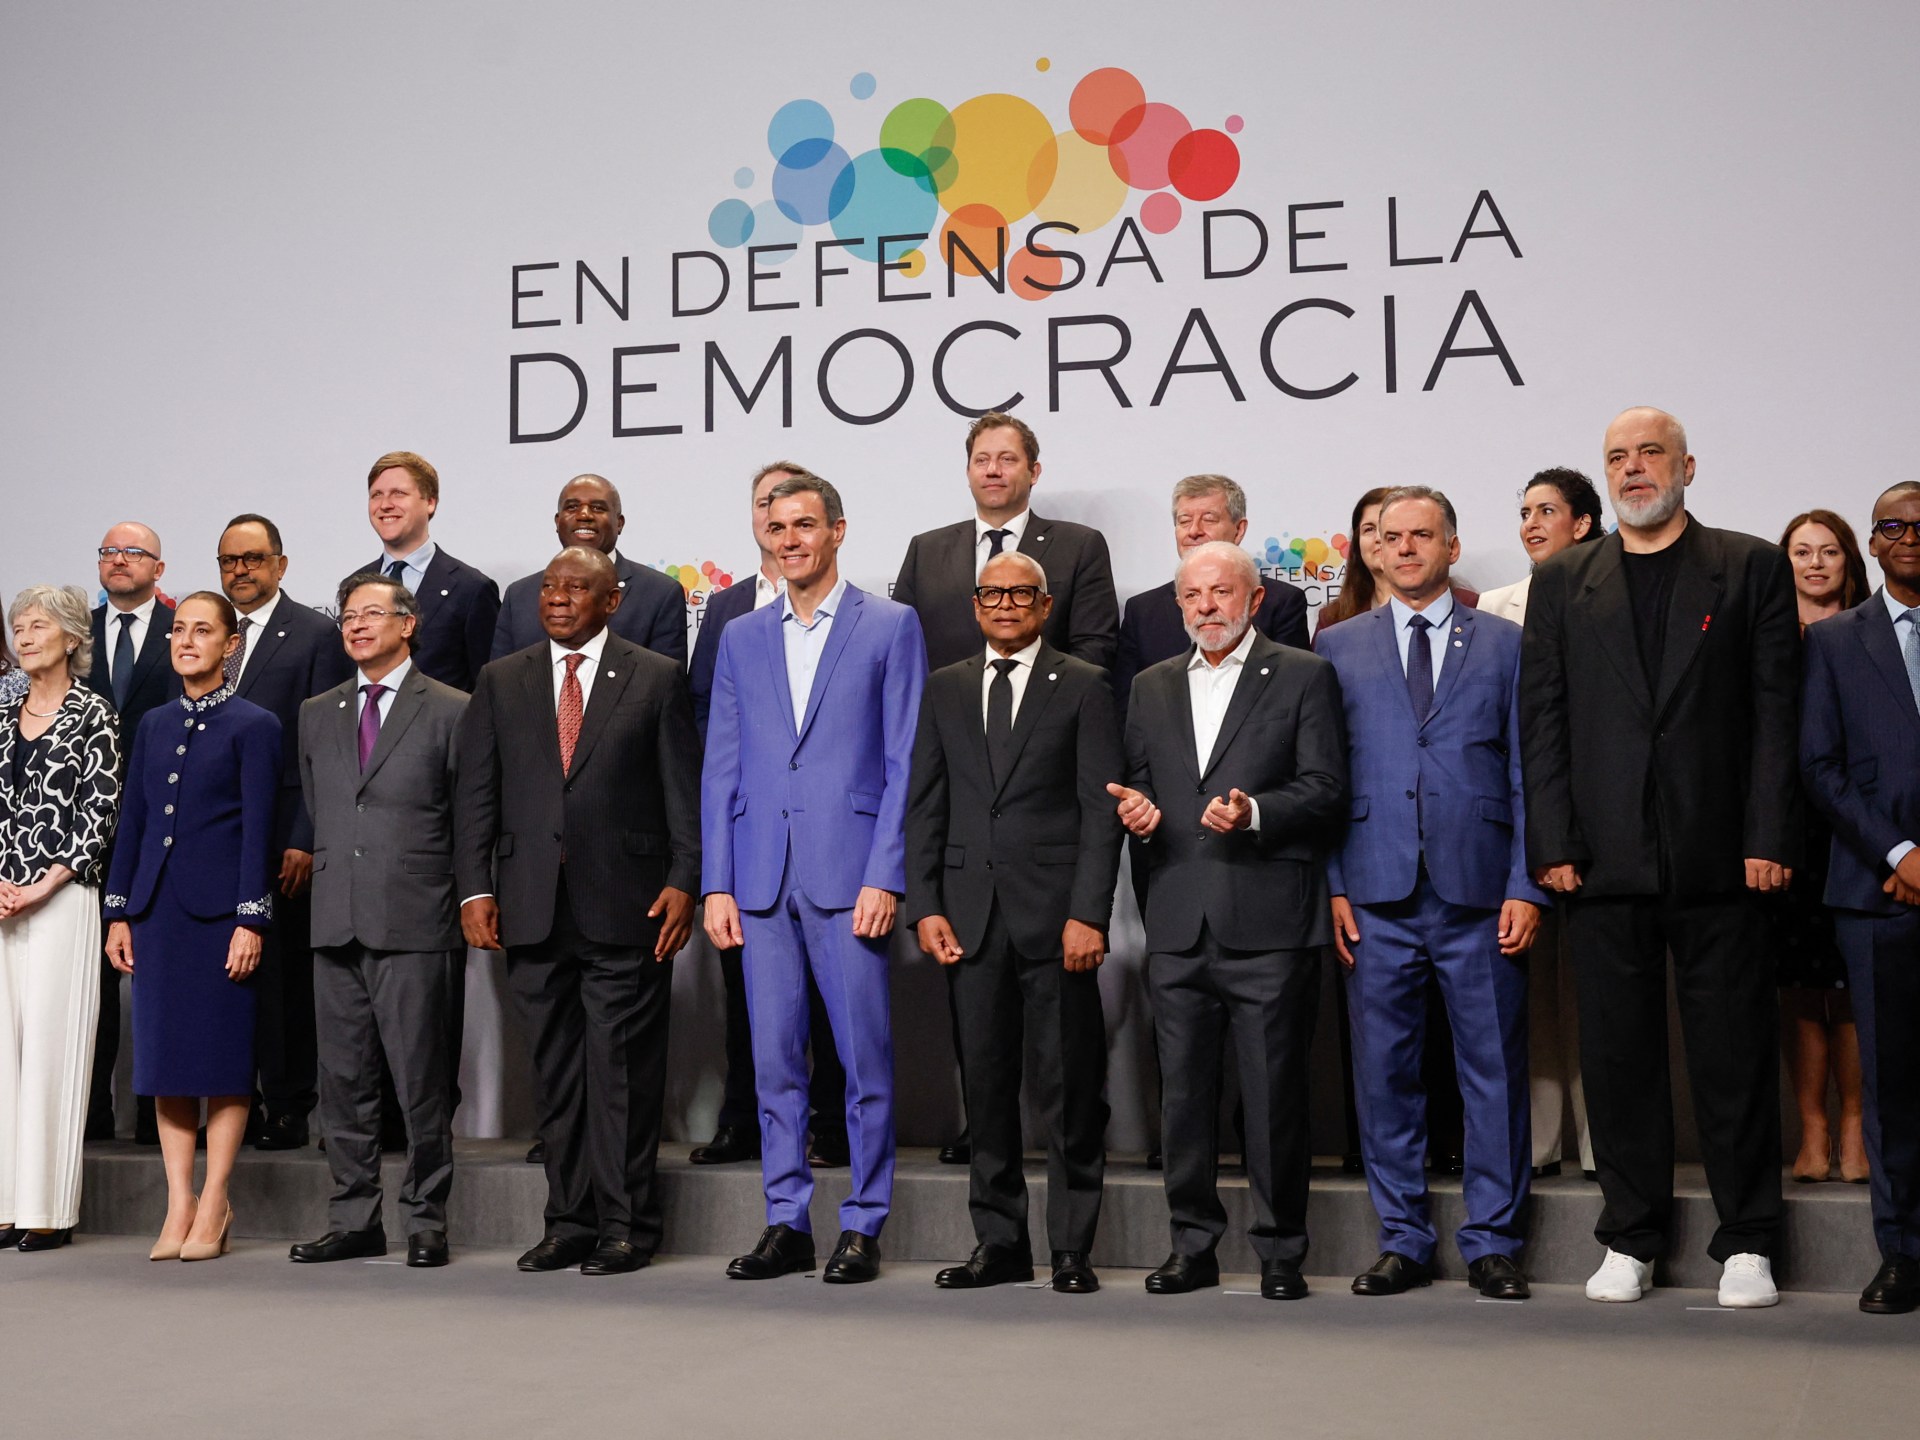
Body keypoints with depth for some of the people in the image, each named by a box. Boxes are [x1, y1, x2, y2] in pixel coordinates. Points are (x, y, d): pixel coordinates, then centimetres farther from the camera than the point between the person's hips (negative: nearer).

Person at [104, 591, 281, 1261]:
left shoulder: (253, 726, -2)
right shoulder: (153, 724, 14)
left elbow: (259, 828, -6)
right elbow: (132, 820, 15)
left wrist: (251, 918, -12)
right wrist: (120, 911, 10)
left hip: (219, 906, -5)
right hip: (157, 907, 5)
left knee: (224, 1055, -1)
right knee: (163, 1053, 5)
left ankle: (214, 1202, 7)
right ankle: (179, 1201, 12)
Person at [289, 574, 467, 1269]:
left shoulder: (451, 712, 1)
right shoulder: (316, 714, 16)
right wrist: (325, 875, 15)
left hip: (415, 924, -5)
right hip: (335, 924, 5)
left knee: (420, 1077, -3)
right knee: (342, 1079, 8)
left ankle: (426, 1221, 7)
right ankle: (354, 1219, 17)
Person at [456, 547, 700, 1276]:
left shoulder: (657, 678, 5)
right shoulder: (501, 681, 13)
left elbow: (684, 790, 2)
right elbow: (475, 793, 9)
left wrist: (683, 882, -8)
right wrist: (475, 888, 0)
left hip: (625, 910, -3)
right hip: (534, 909, 3)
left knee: (622, 1072, -1)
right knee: (555, 1072, 8)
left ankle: (627, 1226, 7)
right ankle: (569, 1222, 17)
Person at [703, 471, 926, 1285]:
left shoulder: (891, 627, 3)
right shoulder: (742, 638, 15)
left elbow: (905, 761, -2)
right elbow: (721, 767, 13)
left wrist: (885, 877, -11)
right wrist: (717, 884, 5)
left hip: (850, 876, -4)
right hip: (762, 880, 4)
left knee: (865, 1058, 0)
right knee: (774, 1059, 7)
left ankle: (863, 1227, 10)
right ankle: (787, 1223, 16)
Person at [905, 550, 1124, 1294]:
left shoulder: (1083, 688, 4)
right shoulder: (944, 690, 14)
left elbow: (1101, 809, -2)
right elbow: (924, 807, 12)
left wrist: (1087, 914, -11)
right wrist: (925, 905, 1)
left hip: (1054, 914, -3)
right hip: (971, 913, 3)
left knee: (1068, 1089, 0)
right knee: (986, 1087, 8)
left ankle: (1072, 1249, 9)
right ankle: (999, 1241, 17)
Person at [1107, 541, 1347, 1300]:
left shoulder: (1303, 676, 4)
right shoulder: (1152, 686, 18)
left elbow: (1325, 789, -3)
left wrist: (1255, 812, -18)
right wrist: (1137, 811, -1)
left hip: (1268, 922, -4)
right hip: (1178, 924, 4)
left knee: (1274, 1093, -2)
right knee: (1182, 1089, 7)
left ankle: (1280, 1250, 10)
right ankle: (1193, 1244, 18)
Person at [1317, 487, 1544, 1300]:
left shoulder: (1505, 645, 9)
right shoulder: (1339, 648, 12)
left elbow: (1527, 774, 6)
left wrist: (1526, 887, -3)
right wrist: (1334, 887, 1)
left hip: (1479, 895, -1)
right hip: (1377, 897, 1)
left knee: (1494, 1072, 2)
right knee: (1385, 1073, 5)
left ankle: (1492, 1242, 14)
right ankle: (1403, 1240, 17)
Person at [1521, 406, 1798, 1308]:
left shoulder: (1751, 568, 6)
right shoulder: (1562, 582, 12)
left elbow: (1775, 713, 1)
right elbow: (1542, 719, 7)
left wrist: (1768, 838, -8)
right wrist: (1552, 845, -3)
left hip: (1717, 854, -1)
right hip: (1605, 858, 2)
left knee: (1734, 1049, 4)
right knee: (1618, 1054, 6)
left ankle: (1746, 1243, 15)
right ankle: (1631, 1239, 17)